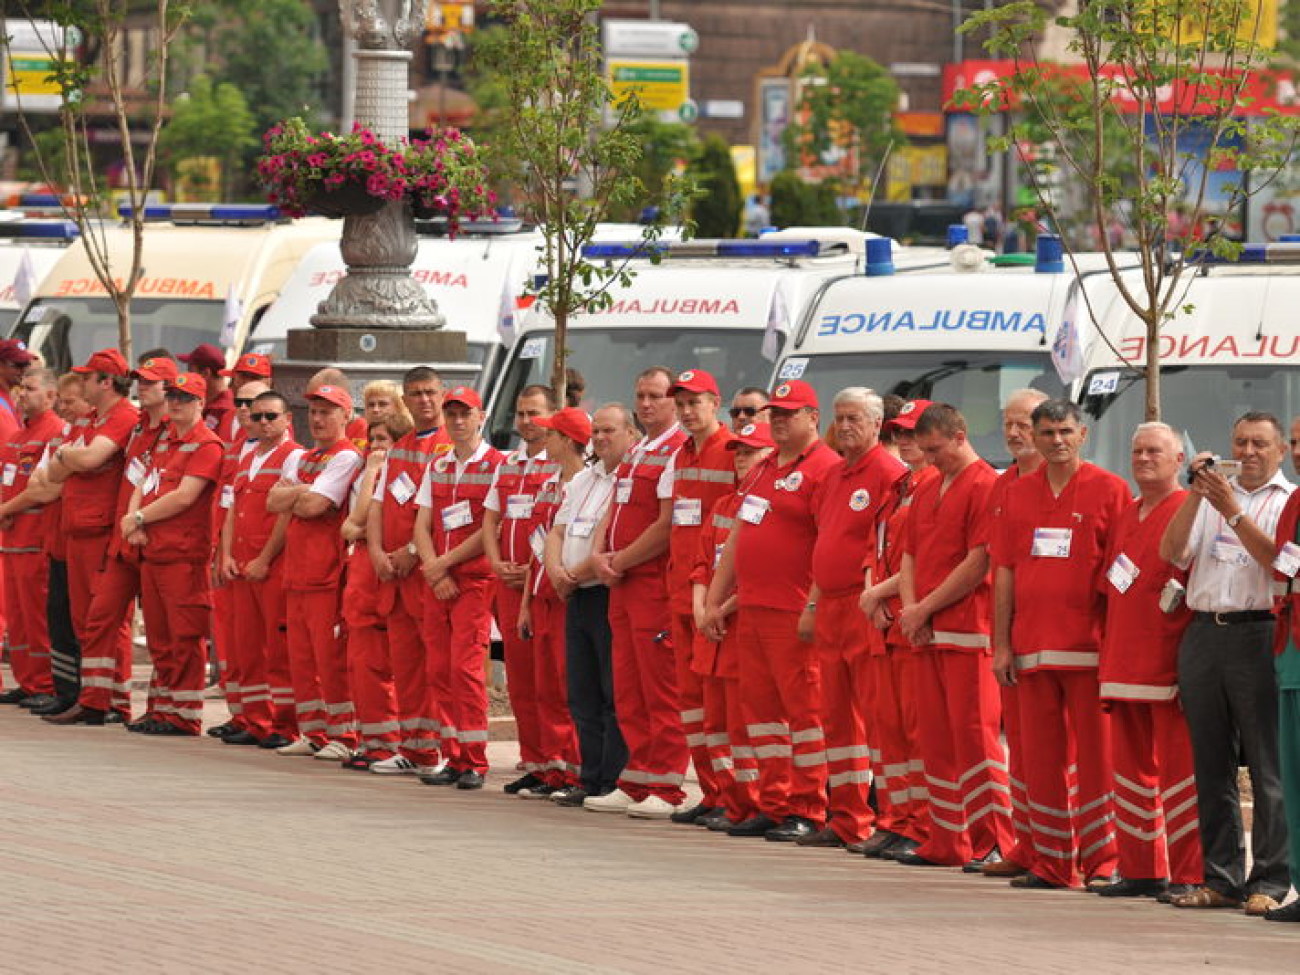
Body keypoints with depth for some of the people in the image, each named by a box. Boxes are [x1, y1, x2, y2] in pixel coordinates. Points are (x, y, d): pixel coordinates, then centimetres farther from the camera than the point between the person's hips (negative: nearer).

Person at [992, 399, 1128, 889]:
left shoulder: (1109, 490, 0)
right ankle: (1050, 862, 13)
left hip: (1089, 643, -5)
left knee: (1095, 752, -5)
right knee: (1040, 756, 7)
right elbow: (1005, 572, 13)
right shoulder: (1019, 494, 13)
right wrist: (1001, 643, 7)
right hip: (1032, 645, 5)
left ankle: (1105, 861, -1)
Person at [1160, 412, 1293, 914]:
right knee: (1212, 766, 7)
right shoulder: (1211, 497, 18)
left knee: (1267, 767, -6)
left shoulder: (1288, 500, 4)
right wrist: (1195, 496, -4)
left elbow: (1279, 560, -11)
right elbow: (1172, 552, 6)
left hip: (1257, 633, -5)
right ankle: (1221, 878, 12)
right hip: (1203, 634, 5)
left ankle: (1270, 882, -5)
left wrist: (1233, 513, -13)